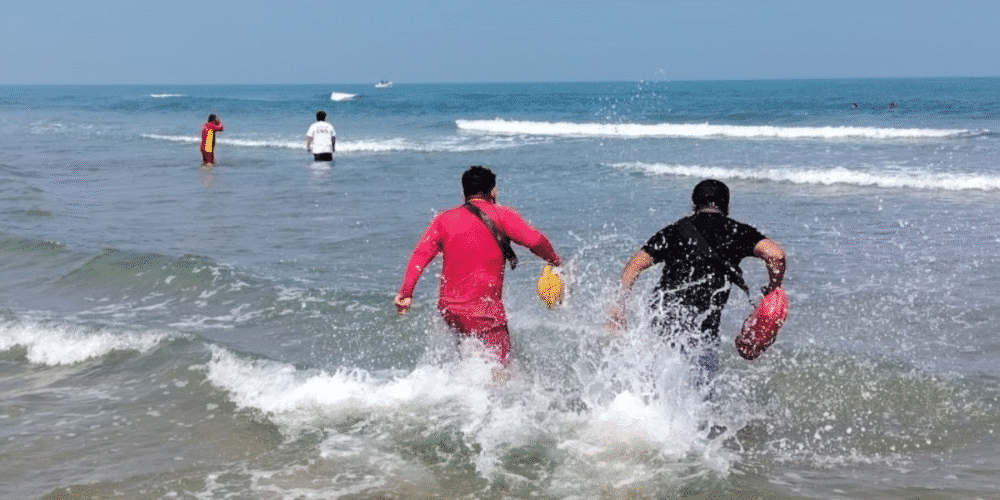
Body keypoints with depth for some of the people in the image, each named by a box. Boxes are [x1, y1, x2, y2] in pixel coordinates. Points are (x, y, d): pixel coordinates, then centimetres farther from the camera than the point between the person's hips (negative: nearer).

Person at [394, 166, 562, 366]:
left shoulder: (445, 219, 9)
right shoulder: (500, 216, -2)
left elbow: (421, 254, 0)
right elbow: (534, 240, -12)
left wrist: (405, 293, -2)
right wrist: (554, 260, 5)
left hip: (448, 308, 5)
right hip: (483, 310, -5)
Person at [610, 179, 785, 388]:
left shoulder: (674, 230, 14)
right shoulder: (737, 231, 8)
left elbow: (635, 264, 6)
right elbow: (775, 254, -7)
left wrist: (619, 304, 8)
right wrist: (772, 290, 7)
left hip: (662, 317, 4)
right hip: (700, 323, -4)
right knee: (706, 377, 11)